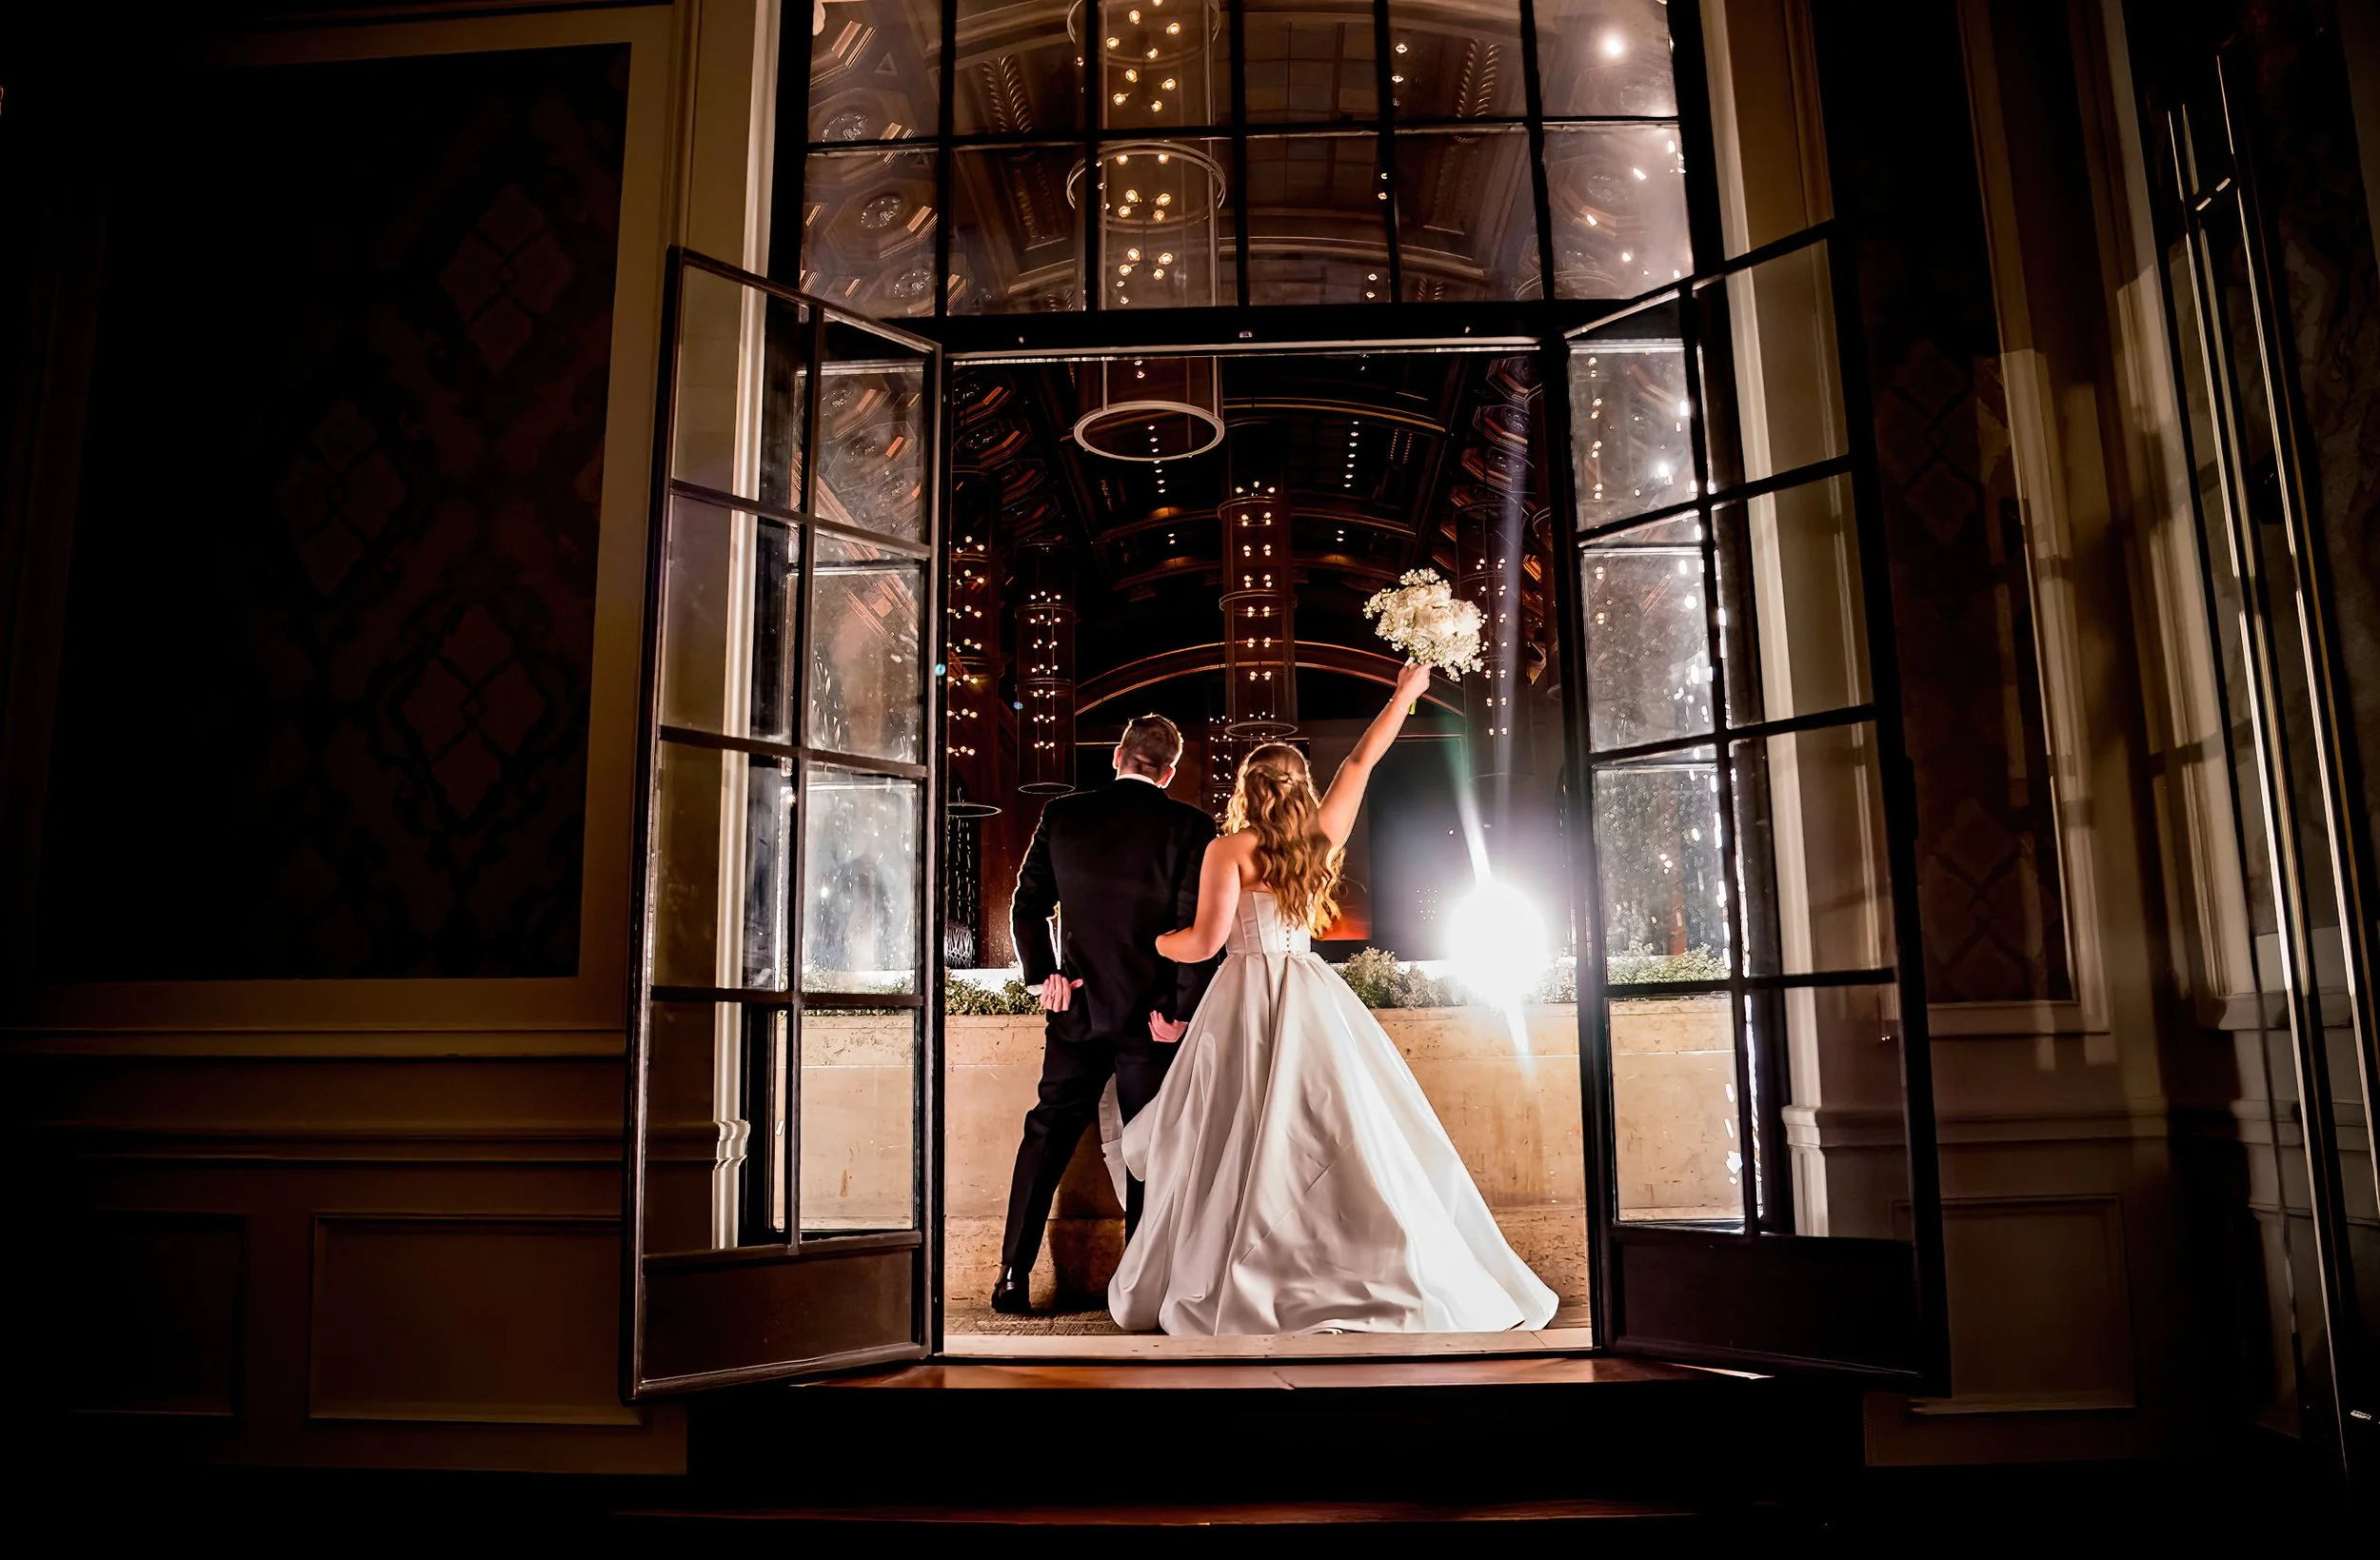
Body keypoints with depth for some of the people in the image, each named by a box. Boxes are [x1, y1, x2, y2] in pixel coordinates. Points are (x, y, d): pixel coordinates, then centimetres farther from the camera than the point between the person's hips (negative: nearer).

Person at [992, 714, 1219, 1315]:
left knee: (1047, 1136, 13)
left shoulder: (1062, 815, 2)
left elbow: (1027, 906, 4)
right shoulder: (1190, 826, -7)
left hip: (1077, 1007, 3)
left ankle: (1013, 1279, 13)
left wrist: (1044, 973, 5)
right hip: (1153, 1014, -2)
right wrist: (1181, 1010, -8)